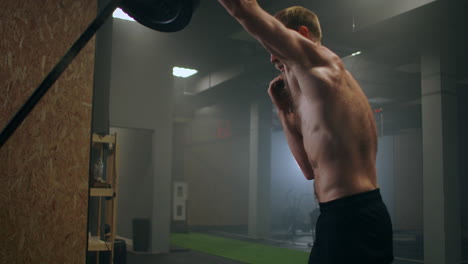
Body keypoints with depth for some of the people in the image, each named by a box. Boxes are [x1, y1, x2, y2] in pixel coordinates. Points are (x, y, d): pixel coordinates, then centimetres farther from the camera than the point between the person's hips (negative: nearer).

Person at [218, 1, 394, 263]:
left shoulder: (322, 65, -8)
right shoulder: (318, 87, 18)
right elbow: (312, 169, 20)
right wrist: (285, 110, 18)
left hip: (351, 219, -10)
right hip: (356, 215, 10)